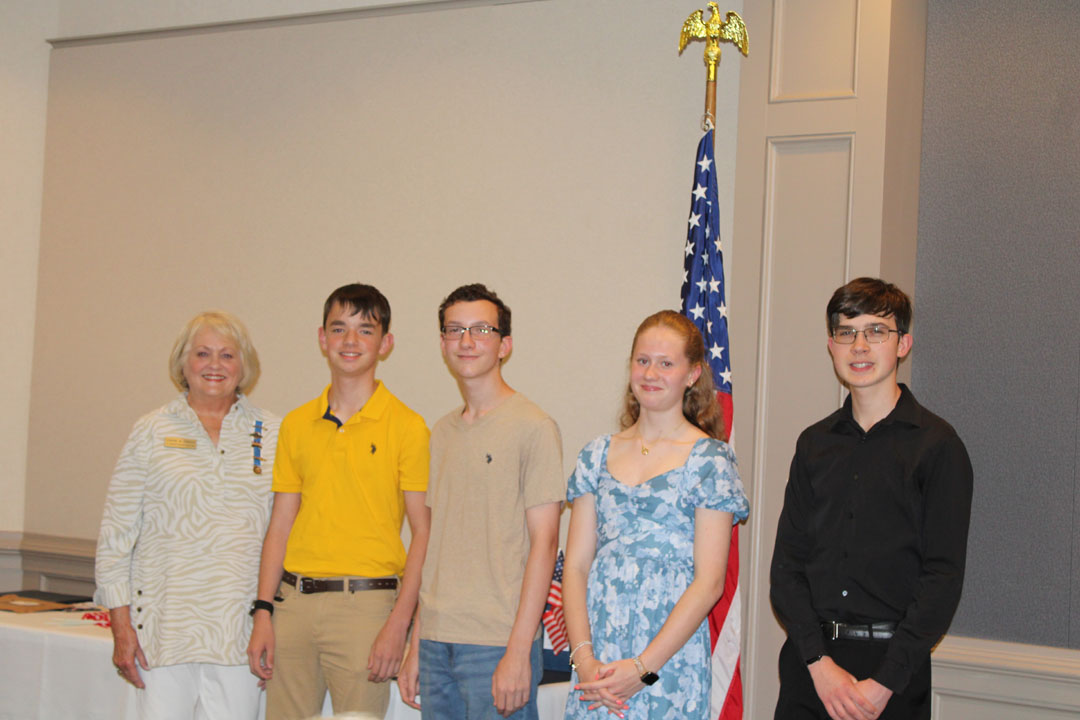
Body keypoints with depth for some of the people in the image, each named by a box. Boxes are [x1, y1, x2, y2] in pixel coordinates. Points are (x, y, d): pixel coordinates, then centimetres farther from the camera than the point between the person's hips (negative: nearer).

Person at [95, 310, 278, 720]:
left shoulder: (272, 436, 8)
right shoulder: (152, 432, 5)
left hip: (241, 625, 1)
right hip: (164, 621, -1)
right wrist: (121, 626, -1)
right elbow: (117, 532, 4)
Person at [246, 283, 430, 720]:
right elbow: (280, 526, 12)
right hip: (293, 601, 4)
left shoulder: (406, 427, -3)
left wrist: (398, 623, -12)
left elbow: (423, 533, -5)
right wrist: (263, 613, 5)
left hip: (364, 603, -4)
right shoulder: (296, 425, 11)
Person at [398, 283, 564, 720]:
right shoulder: (441, 433, 14)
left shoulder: (533, 427, -6)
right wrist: (416, 646, 11)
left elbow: (544, 542, -10)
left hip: (498, 645, -6)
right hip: (436, 641, 6)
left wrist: (519, 651, -15)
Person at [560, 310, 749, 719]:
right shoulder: (599, 455, 9)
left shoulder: (710, 460, -3)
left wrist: (642, 667, -13)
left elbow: (708, 583, -8)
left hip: (670, 656, -3)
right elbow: (575, 566, 5)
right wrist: (583, 656, -8)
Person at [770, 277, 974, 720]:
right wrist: (820, 662, -9)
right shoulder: (815, 443, 8)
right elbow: (787, 563, 4)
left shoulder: (938, 446, -4)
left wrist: (883, 682, -14)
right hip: (809, 658, 3)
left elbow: (943, 576, -9)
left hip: (894, 660, -3)